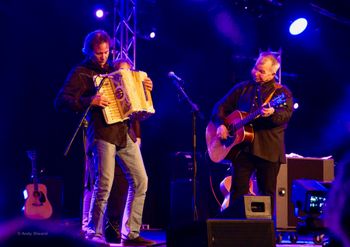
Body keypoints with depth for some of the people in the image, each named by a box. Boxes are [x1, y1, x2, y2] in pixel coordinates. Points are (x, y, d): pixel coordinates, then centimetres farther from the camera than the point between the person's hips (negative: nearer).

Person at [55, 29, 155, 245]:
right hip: (103, 133, -7)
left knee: (140, 181, 4)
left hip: (125, 132, 7)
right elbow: (61, 101, -12)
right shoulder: (81, 73, 0)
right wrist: (89, 101, -23)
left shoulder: (113, 69, 20)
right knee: (104, 184, -16)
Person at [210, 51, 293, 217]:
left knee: (267, 194, 2)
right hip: (242, 147, 3)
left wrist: (271, 113, -34)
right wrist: (220, 124, 0)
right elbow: (221, 107, 18)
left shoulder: (282, 92, 4)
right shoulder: (242, 88, 15)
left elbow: (286, 115, -13)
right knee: (238, 191, -1)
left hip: (268, 149, -2)